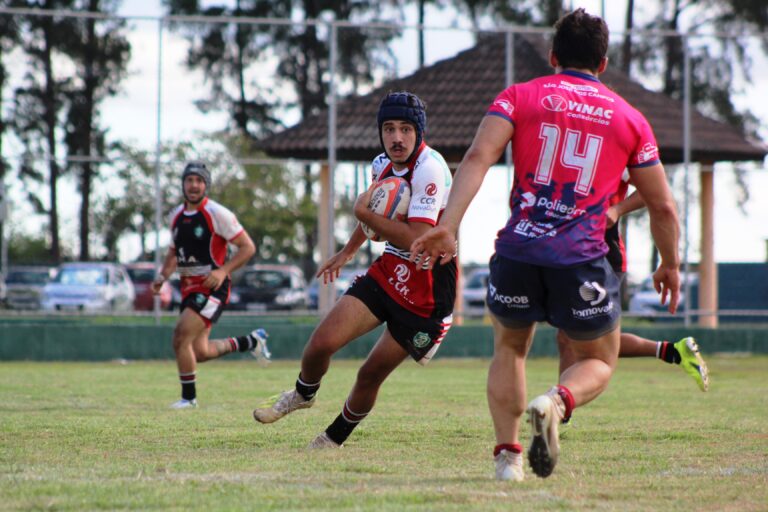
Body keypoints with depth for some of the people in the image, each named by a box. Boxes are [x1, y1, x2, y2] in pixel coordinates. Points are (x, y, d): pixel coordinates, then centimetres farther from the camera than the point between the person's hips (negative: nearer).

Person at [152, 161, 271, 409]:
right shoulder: (177, 216, 9)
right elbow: (174, 252, 23)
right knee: (200, 352, 8)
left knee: (181, 337, -19)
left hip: (212, 287, -7)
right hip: (188, 287, 7)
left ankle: (189, 397, -3)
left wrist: (223, 271, -21)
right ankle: (251, 341, 31)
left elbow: (247, 247, -10)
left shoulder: (217, 214, -11)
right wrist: (162, 276, 5)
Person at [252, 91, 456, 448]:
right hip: (388, 272, 6)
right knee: (322, 343, -5)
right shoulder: (383, 165, 3)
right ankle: (303, 394, 27)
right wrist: (346, 253, 36)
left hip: (426, 291, -6)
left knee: (371, 374, 1)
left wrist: (365, 213, -24)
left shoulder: (429, 170, -24)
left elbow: (417, 240, -32)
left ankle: (334, 439, 25)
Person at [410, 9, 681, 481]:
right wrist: (670, 265, 31)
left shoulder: (520, 97, 10)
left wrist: (447, 226, -12)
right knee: (598, 363, 18)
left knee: (510, 349, 26)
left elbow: (478, 158, -7)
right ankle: (556, 403, -16)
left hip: (518, 249, 1)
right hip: (582, 261, -1)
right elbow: (662, 206, 17)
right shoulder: (630, 119, 13)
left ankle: (508, 454, 12)